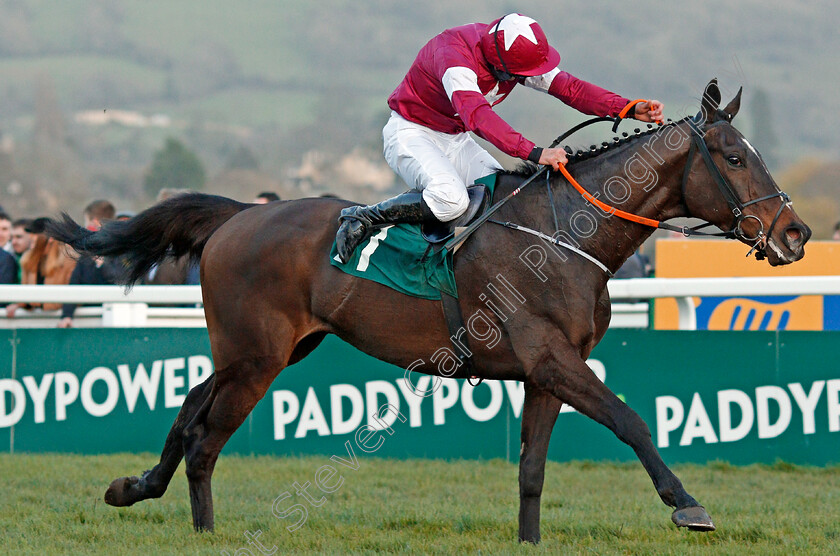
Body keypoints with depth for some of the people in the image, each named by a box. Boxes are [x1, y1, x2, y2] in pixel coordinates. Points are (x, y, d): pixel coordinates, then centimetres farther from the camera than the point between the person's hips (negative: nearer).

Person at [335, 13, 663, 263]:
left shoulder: (518, 54, -9)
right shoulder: (455, 55, -34)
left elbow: (569, 87, -11)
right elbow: (476, 114, -47)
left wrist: (629, 109, -25)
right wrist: (533, 153, -58)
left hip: (455, 140, 8)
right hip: (411, 134, -8)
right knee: (451, 199, -33)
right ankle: (363, 218, -20)